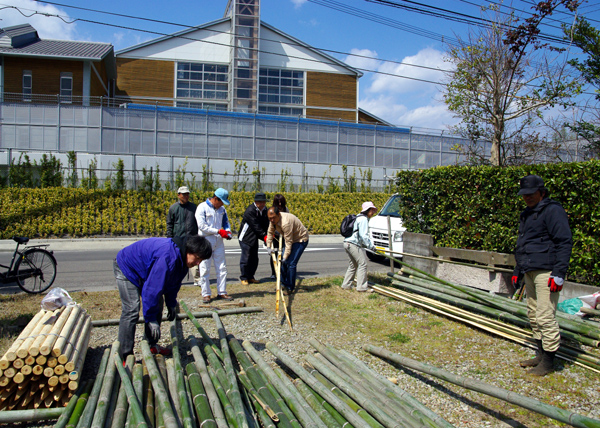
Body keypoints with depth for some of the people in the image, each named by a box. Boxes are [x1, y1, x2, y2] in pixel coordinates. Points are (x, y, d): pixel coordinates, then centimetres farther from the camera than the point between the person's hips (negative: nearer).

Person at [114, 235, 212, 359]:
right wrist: (151, 319, -30)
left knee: (157, 305, 9)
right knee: (131, 310, -17)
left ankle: (152, 345, 20)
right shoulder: (168, 257, -40)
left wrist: (171, 304, 13)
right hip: (126, 268, -10)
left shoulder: (182, 257, -9)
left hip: (144, 270, 10)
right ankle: (125, 357, -10)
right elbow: (152, 288, -37)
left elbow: (174, 282, 9)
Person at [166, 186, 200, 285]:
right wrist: (169, 238, 0)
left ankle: (197, 279, -4)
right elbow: (169, 224, 7)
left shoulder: (193, 206, 11)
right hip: (178, 239, -1)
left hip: (192, 237, 1)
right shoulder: (173, 208, 5)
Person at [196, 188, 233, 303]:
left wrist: (228, 231, -1)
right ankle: (206, 294, 8)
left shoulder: (222, 209, 10)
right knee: (205, 269, 0)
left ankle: (221, 292, 14)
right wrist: (218, 231, -16)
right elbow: (202, 226, -14)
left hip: (218, 241, 6)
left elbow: (225, 222, 21)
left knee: (222, 268, 5)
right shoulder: (202, 207, -8)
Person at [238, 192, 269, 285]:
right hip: (245, 237, -8)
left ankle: (250, 277, 22)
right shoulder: (250, 211, -20)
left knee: (254, 259, 10)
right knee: (245, 258, -4)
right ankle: (243, 278, 9)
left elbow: (266, 224, 6)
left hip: (254, 238, 8)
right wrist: (264, 236, -25)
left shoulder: (264, 209, 4)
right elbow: (256, 226, -23)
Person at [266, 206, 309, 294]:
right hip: (291, 239, 9)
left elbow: (289, 242, -31)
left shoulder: (286, 222, -36)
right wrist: (268, 247, 0)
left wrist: (285, 256, -30)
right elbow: (270, 232, 7)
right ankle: (284, 283, 25)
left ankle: (290, 287, -3)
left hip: (301, 239, -9)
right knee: (283, 262, 10)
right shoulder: (274, 220, -8)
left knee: (291, 263, -16)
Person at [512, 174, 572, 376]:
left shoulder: (552, 210, -8)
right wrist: (517, 271, 27)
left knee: (545, 316, -8)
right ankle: (541, 354, 25)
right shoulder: (526, 214, 20)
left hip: (546, 272, -9)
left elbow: (564, 243, -14)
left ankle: (548, 361, 1)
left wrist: (559, 273, -19)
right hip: (530, 272, 9)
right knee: (534, 315, 14)